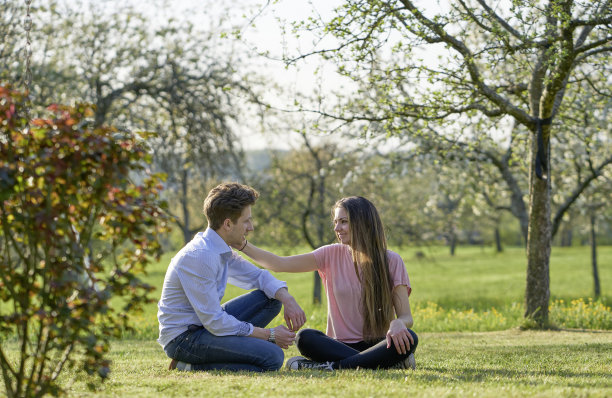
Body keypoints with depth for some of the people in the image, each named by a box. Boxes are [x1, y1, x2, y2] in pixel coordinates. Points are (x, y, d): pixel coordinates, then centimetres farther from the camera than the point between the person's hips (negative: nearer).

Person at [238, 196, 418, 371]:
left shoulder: (391, 261, -1)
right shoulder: (332, 255, 5)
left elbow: (406, 316, -5)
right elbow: (280, 264, -3)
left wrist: (397, 324, -29)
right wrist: (242, 244, -15)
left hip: (376, 343, -2)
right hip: (342, 344, 2)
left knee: (408, 338, -33)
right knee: (305, 338, -28)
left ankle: (332, 366, -31)